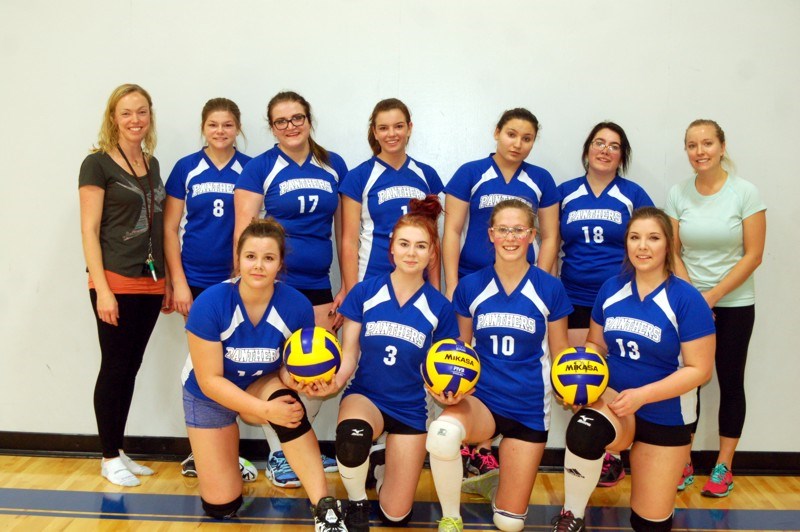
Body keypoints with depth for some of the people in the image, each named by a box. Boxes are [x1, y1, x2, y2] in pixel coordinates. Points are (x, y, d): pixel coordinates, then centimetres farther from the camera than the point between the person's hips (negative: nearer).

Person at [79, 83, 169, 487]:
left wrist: (167, 282, 12)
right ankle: (109, 459, 16)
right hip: (116, 283, -6)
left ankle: (119, 450, 24)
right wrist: (102, 289, -16)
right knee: (114, 368, 2)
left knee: (131, 368, 12)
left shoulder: (152, 165, 13)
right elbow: (89, 230, -9)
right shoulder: (97, 164, -5)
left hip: (149, 283, 6)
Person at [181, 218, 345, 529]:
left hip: (262, 386, 1)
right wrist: (266, 410, -34)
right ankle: (207, 457, 34)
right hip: (210, 397, -1)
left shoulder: (296, 305, -22)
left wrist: (294, 378, -33)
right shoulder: (209, 303, -28)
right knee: (221, 506, -2)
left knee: (283, 396, -37)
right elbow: (210, 381, -24)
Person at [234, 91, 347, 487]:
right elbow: (243, 234, -4)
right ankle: (277, 454, 21)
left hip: (317, 287, 4)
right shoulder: (259, 169, -2)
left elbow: (344, 231, 10)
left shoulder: (334, 166, 8)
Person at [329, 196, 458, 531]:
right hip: (365, 395, -1)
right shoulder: (364, 292, -7)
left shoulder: (439, 307, -7)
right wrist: (332, 382, -25)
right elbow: (349, 356, -4)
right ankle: (356, 503, -4)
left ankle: (384, 472, 39)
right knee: (352, 437, -39)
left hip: (411, 409, 1)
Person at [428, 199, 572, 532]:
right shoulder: (470, 286, -2)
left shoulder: (550, 289, -5)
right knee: (443, 431, -37)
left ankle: (494, 483, 42)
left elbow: (559, 353, 4)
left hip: (530, 408, 0)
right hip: (480, 399, 0)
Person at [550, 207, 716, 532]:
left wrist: (641, 395, -23)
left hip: (664, 414, -1)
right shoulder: (611, 289, -1)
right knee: (583, 432, -37)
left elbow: (699, 369, -14)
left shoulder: (686, 299, -14)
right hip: (611, 395, 2)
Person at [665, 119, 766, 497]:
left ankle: (724, 467, 20)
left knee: (730, 382, 6)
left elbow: (753, 255, -9)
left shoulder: (745, 193, -8)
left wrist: (713, 296, -15)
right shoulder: (678, 194, -1)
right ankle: (684, 464, 17)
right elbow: (673, 253, 1)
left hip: (734, 304, -1)